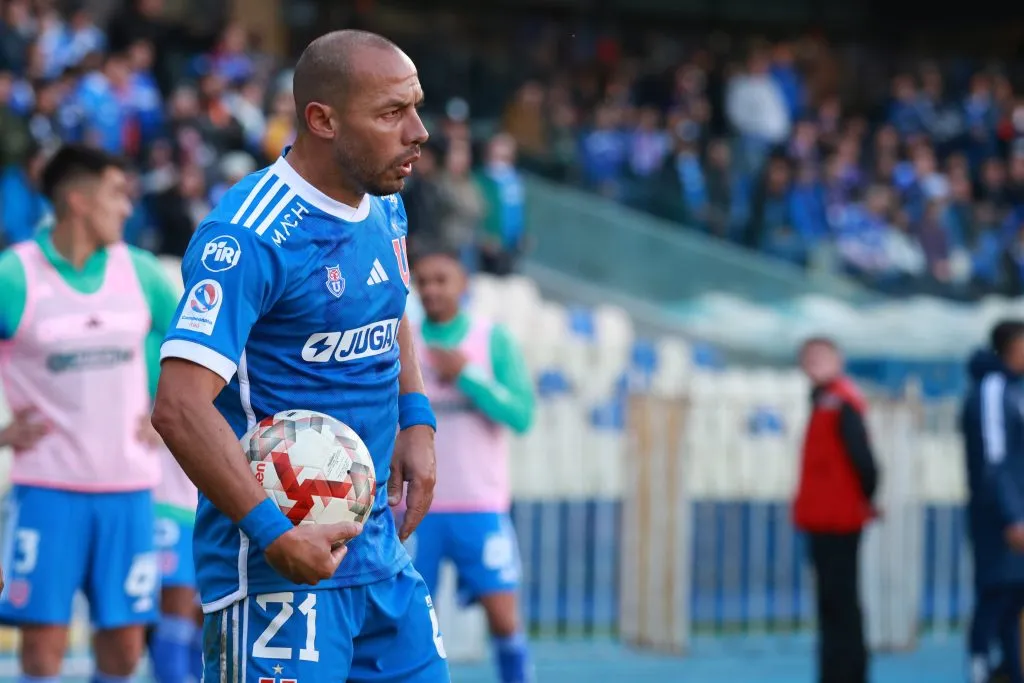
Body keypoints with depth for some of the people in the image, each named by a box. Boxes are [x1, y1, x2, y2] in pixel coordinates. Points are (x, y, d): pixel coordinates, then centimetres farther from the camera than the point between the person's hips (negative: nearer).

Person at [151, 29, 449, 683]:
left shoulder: (386, 208, 9)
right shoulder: (249, 237, -19)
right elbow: (179, 406, -25)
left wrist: (417, 421, 12)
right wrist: (275, 535, -26)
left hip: (379, 549, 8)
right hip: (275, 571, -8)